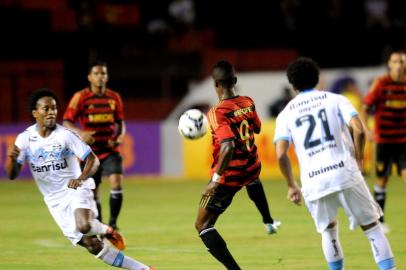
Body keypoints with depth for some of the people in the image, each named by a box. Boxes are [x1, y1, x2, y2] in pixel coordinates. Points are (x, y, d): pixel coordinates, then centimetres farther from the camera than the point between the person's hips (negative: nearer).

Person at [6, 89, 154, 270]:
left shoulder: (65, 135, -11)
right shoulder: (25, 139, -3)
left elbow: (93, 160, -10)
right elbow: (12, 175, -4)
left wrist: (81, 179, -30)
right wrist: (12, 158, -27)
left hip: (75, 189, -3)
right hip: (54, 200, 3)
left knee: (84, 225, -34)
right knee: (92, 245, -3)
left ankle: (106, 231, 2)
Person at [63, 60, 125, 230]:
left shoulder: (114, 98, 3)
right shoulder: (80, 97, -6)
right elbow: (66, 122, -7)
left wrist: (120, 136, -7)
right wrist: (81, 133, -25)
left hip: (110, 150, 1)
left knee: (117, 184, -19)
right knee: (93, 192, 6)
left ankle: (113, 224, -8)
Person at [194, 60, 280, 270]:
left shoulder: (217, 113, -23)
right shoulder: (248, 103, -2)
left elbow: (228, 146, -33)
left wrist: (215, 180, -31)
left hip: (229, 176, -7)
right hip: (252, 168, 7)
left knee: (202, 225, -1)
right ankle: (269, 222, 59)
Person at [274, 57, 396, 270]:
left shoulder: (286, 114, 11)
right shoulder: (336, 100, 9)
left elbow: (281, 155, 0)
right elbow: (359, 130, -6)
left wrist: (292, 185, 12)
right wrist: (358, 157, 11)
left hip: (313, 181, 1)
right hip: (344, 172, -1)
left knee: (328, 230, 24)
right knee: (371, 225, 7)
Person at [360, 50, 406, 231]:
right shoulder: (380, 84, -7)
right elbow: (364, 109, -6)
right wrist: (367, 130, -20)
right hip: (384, 140, -2)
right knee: (382, 179, 6)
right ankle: (378, 220, 21)